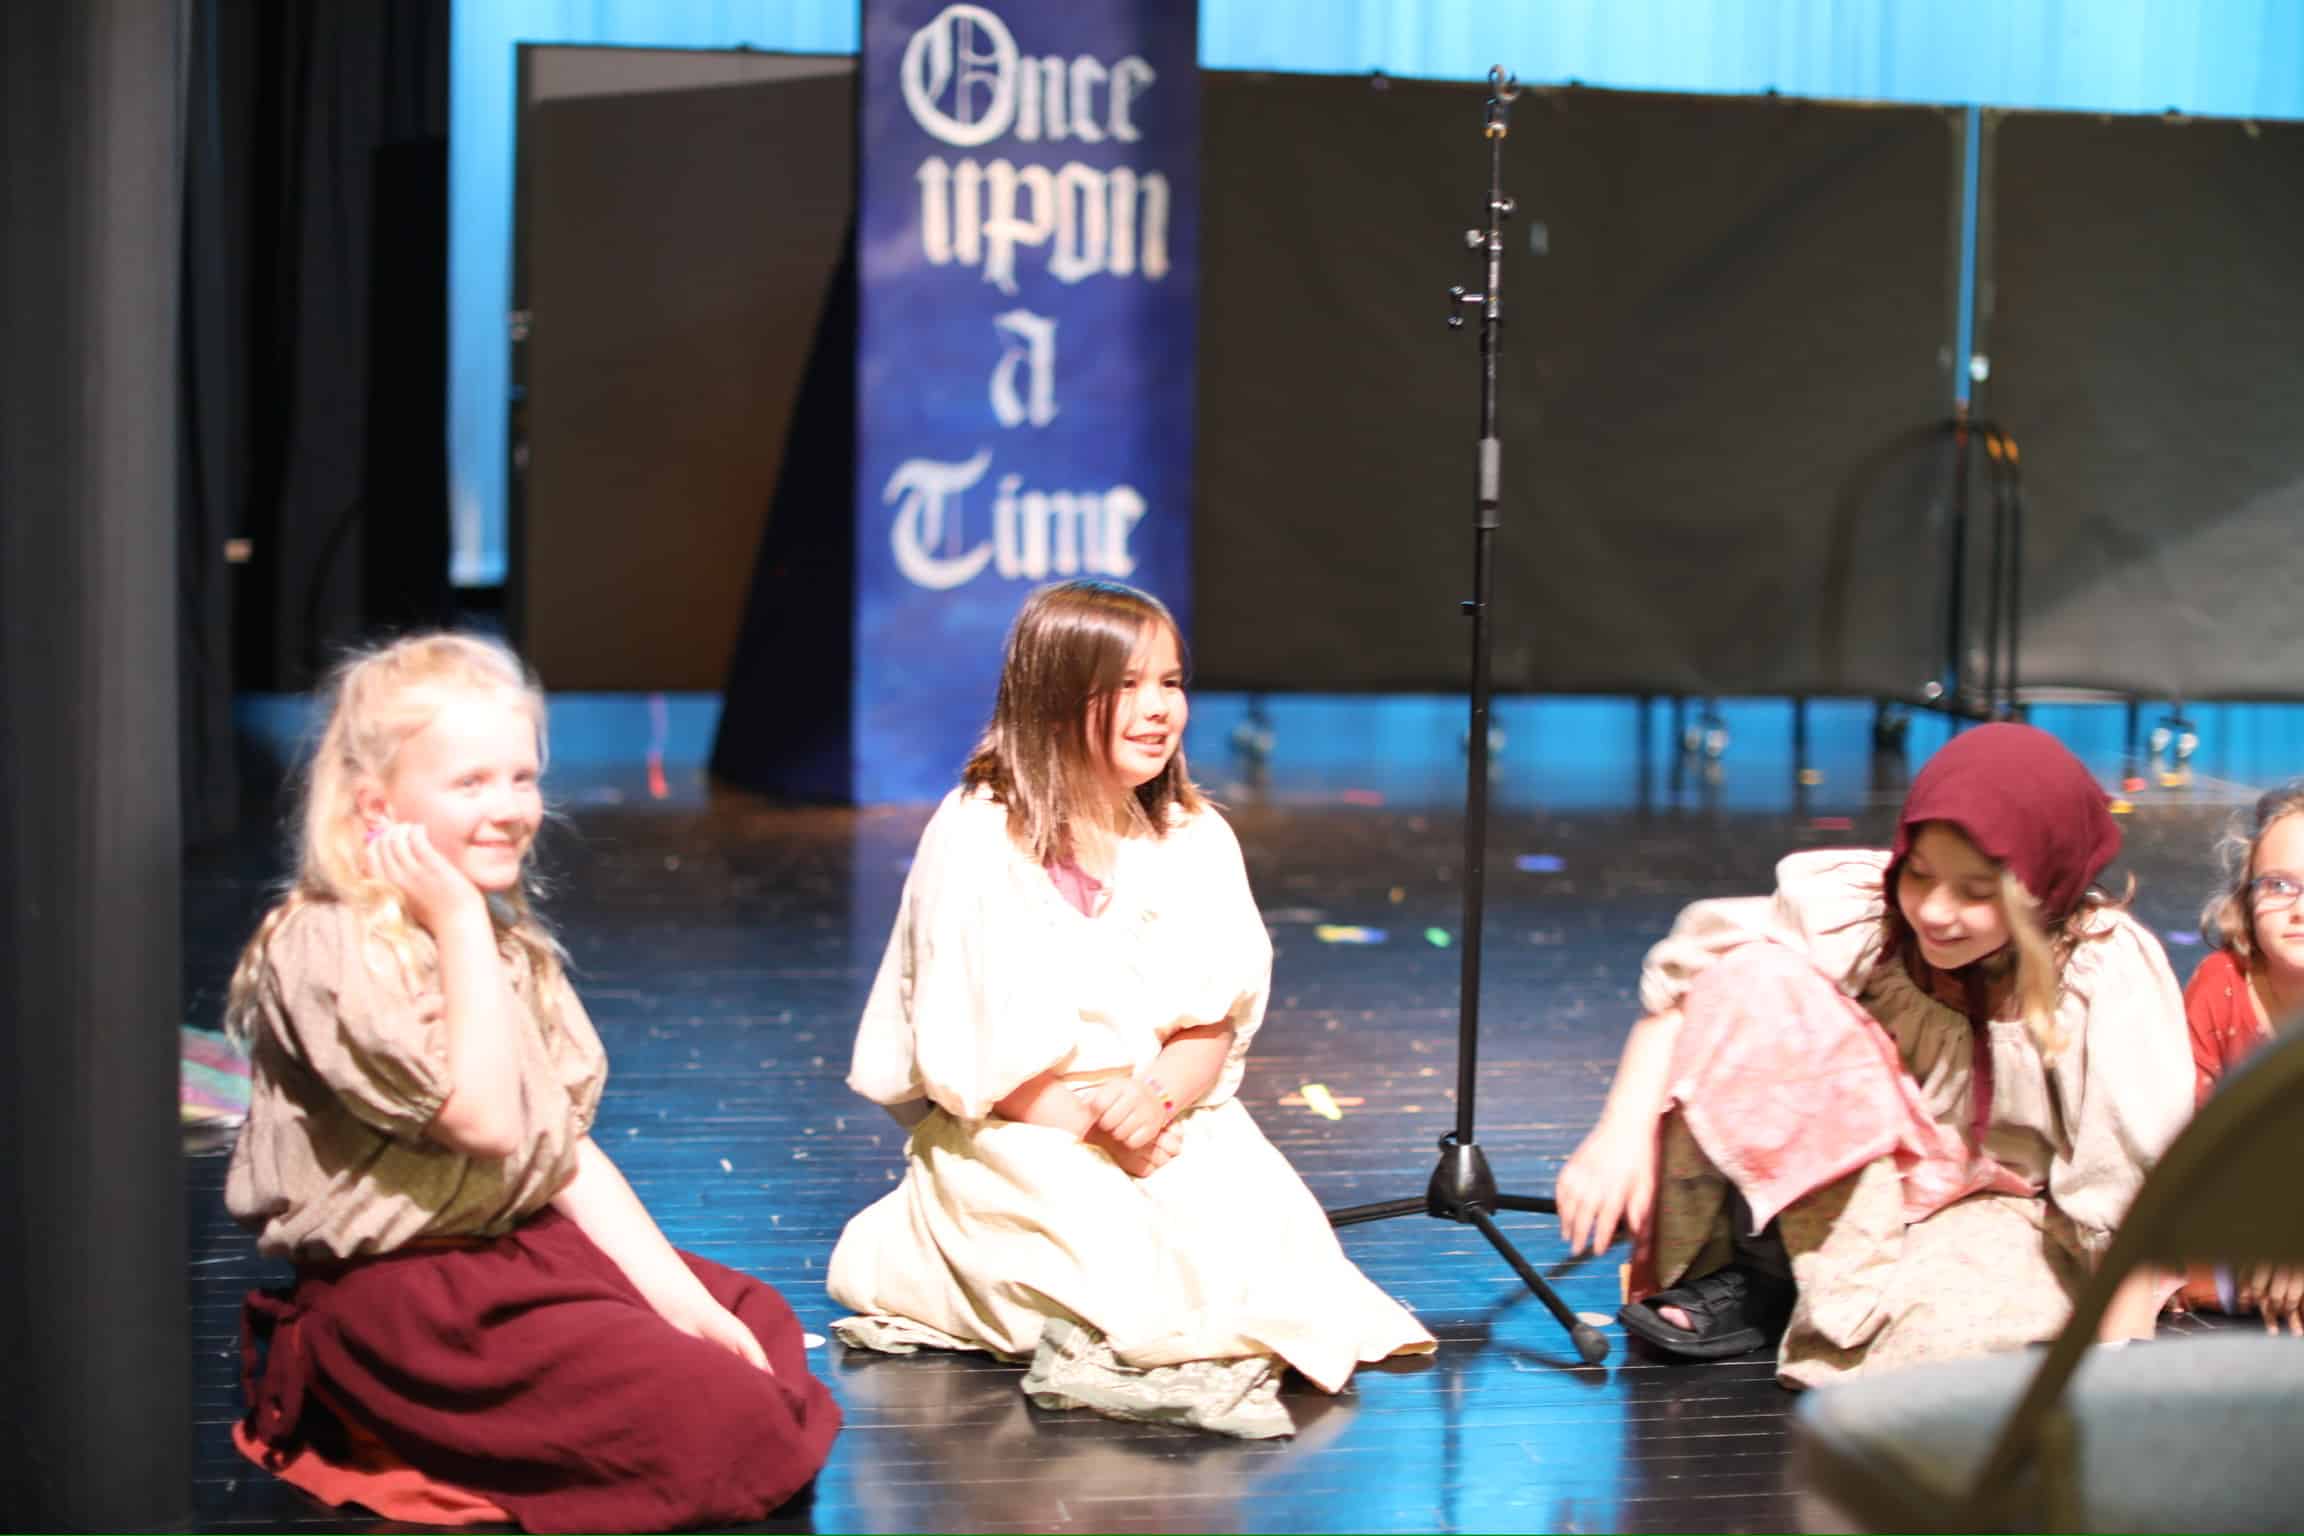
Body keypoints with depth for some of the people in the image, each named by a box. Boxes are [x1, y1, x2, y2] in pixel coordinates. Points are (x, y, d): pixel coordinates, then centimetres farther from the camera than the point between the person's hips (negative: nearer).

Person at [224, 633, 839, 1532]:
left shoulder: (509, 944, 11)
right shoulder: (326, 950, -18)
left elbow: (567, 1152, 11)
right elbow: (484, 1119, -25)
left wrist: (682, 1300, 3)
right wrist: (459, 921, -21)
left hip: (533, 1247, 9)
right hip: (404, 1295, -9)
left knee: (764, 1325, 12)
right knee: (724, 1418, -17)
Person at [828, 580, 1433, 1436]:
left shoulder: (1196, 841, 6)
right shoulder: (976, 841, -9)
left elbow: (1215, 1021, 1)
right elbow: (966, 1048, -11)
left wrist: (1161, 1096, -21)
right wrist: (1092, 1118, -20)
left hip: (1168, 1115, 4)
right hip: (1010, 1126, -4)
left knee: (1255, 1200, -25)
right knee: (1097, 1230, -33)